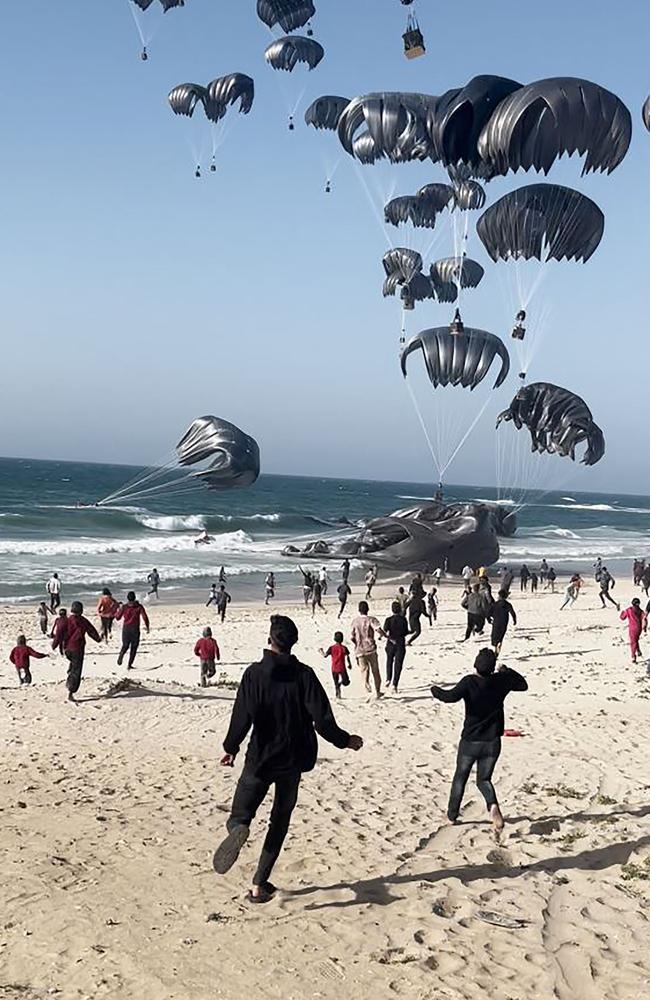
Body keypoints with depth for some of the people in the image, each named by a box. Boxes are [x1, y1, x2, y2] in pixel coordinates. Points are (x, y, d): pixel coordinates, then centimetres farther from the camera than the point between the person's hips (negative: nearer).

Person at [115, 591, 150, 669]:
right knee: (134, 647, 10)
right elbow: (145, 617, -10)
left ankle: (121, 656, -17)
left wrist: (118, 610, 23)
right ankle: (129, 665, 4)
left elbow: (117, 618, 6)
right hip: (135, 629, -1)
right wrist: (147, 627, 3)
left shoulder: (124, 607, -2)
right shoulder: (139, 607, -4)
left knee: (125, 645, 15)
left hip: (126, 628, 1)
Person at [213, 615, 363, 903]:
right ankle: (259, 885, 12)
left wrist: (231, 748, 3)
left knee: (239, 816, 8)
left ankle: (238, 829, -30)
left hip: (259, 760, -1)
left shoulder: (255, 673, -9)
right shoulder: (304, 675, -6)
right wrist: (345, 741, 6)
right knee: (280, 822, 17)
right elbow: (322, 720, -10)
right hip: (293, 761, 2)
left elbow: (242, 716, -12)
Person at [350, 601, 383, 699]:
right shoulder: (371, 620, -4)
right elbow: (378, 630, -21)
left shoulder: (355, 621, 7)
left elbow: (352, 638, 10)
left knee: (364, 669, 0)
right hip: (371, 649, -2)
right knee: (375, 670, 12)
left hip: (359, 650, 2)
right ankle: (377, 692, 20)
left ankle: (366, 682, -33)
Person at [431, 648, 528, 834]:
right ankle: (493, 805, -19)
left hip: (470, 742, -2)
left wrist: (436, 690, -14)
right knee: (484, 779, 12)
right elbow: (523, 685, 12)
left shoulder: (469, 682, -17)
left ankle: (452, 815, 27)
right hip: (492, 742, 2)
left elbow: (451, 696, -32)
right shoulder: (501, 681, -5)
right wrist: (507, 671, 20)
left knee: (460, 778, 18)